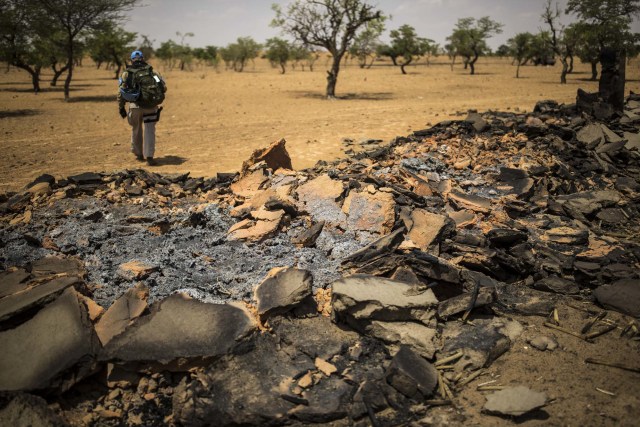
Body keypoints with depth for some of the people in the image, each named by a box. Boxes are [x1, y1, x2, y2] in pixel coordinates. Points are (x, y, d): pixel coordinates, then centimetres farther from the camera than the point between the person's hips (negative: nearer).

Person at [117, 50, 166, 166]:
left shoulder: (127, 73, 8)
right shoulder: (152, 71, 11)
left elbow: (121, 92, 2)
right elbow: (164, 87, 5)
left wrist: (121, 108, 8)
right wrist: (157, 97, 22)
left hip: (135, 105, 0)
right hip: (151, 105, 0)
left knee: (136, 130, 19)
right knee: (149, 131, 2)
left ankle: (139, 154, 29)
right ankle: (149, 157, -10)